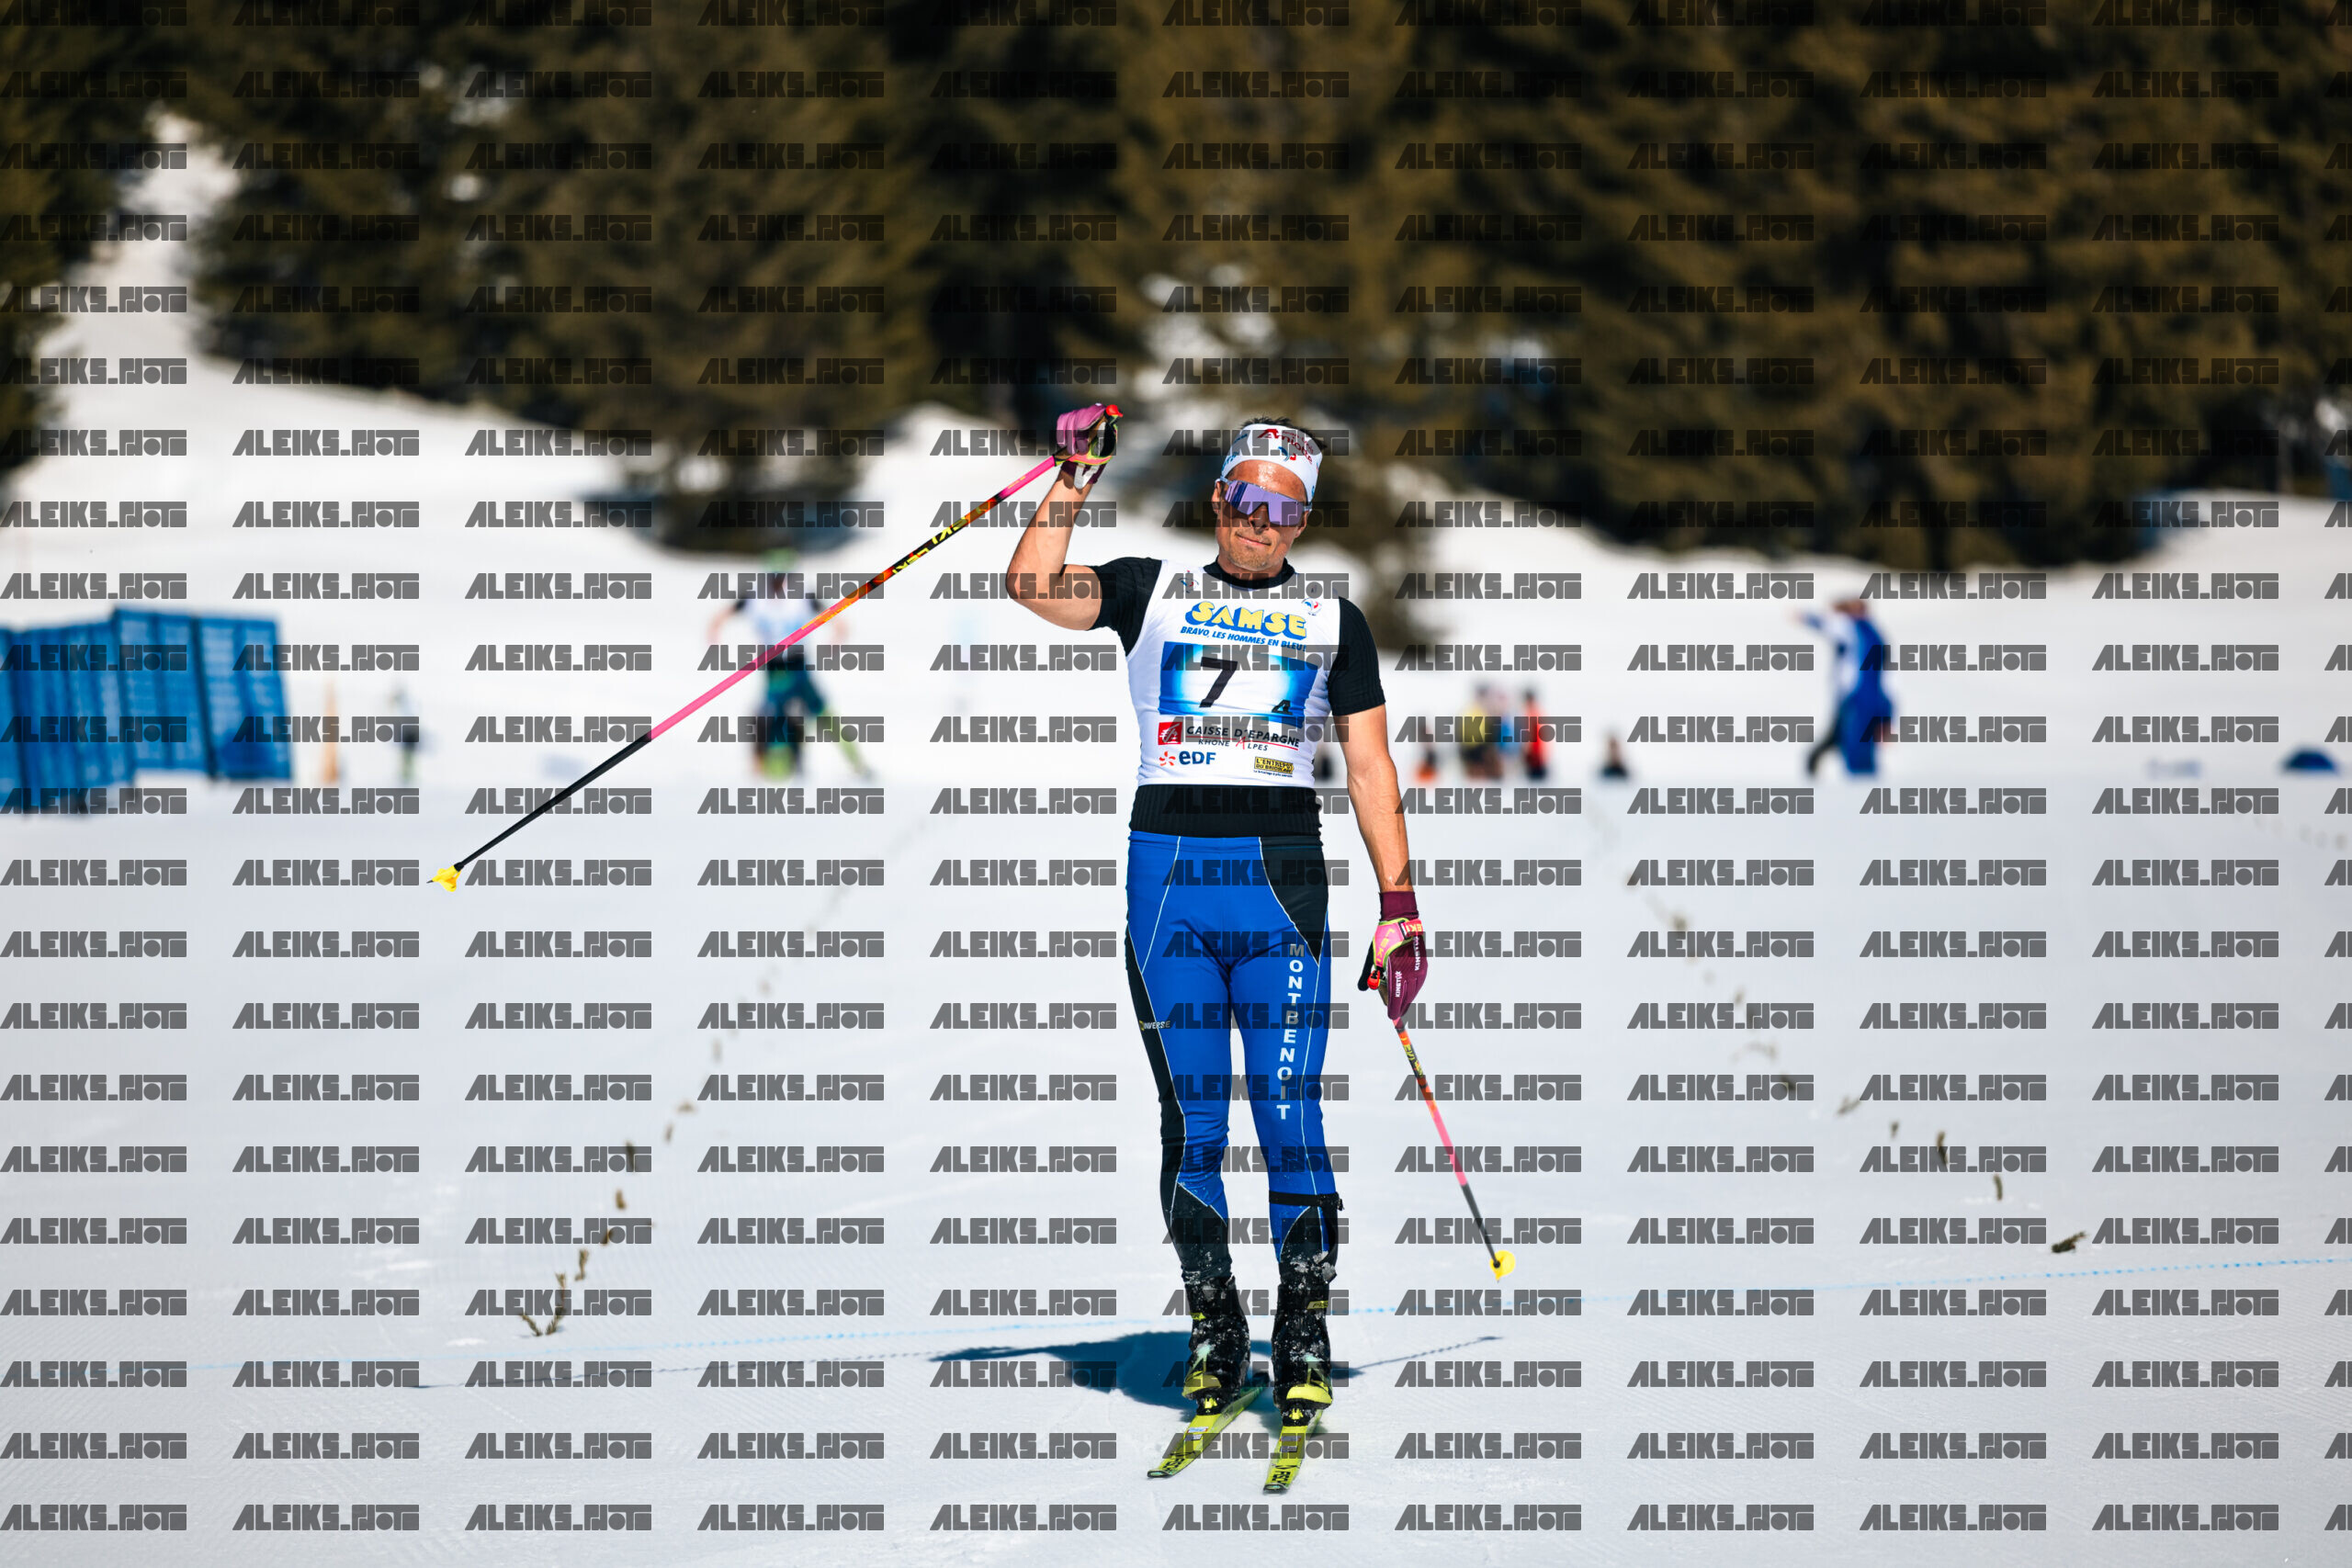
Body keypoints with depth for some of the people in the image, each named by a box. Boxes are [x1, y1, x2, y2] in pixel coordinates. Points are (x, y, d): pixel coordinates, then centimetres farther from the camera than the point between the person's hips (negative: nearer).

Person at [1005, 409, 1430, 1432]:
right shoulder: (1153, 591, 13)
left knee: (1290, 1113, -7)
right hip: (1167, 869, 1)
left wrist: (1398, 907, 4)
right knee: (1190, 1117, 3)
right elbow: (1033, 586, -2)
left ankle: (1305, 1337, -1)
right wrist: (1074, 479, -6)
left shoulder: (1333, 622, 14)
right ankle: (1213, 1332, 11)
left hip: (1282, 874, 0)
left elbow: (1369, 767, 12)